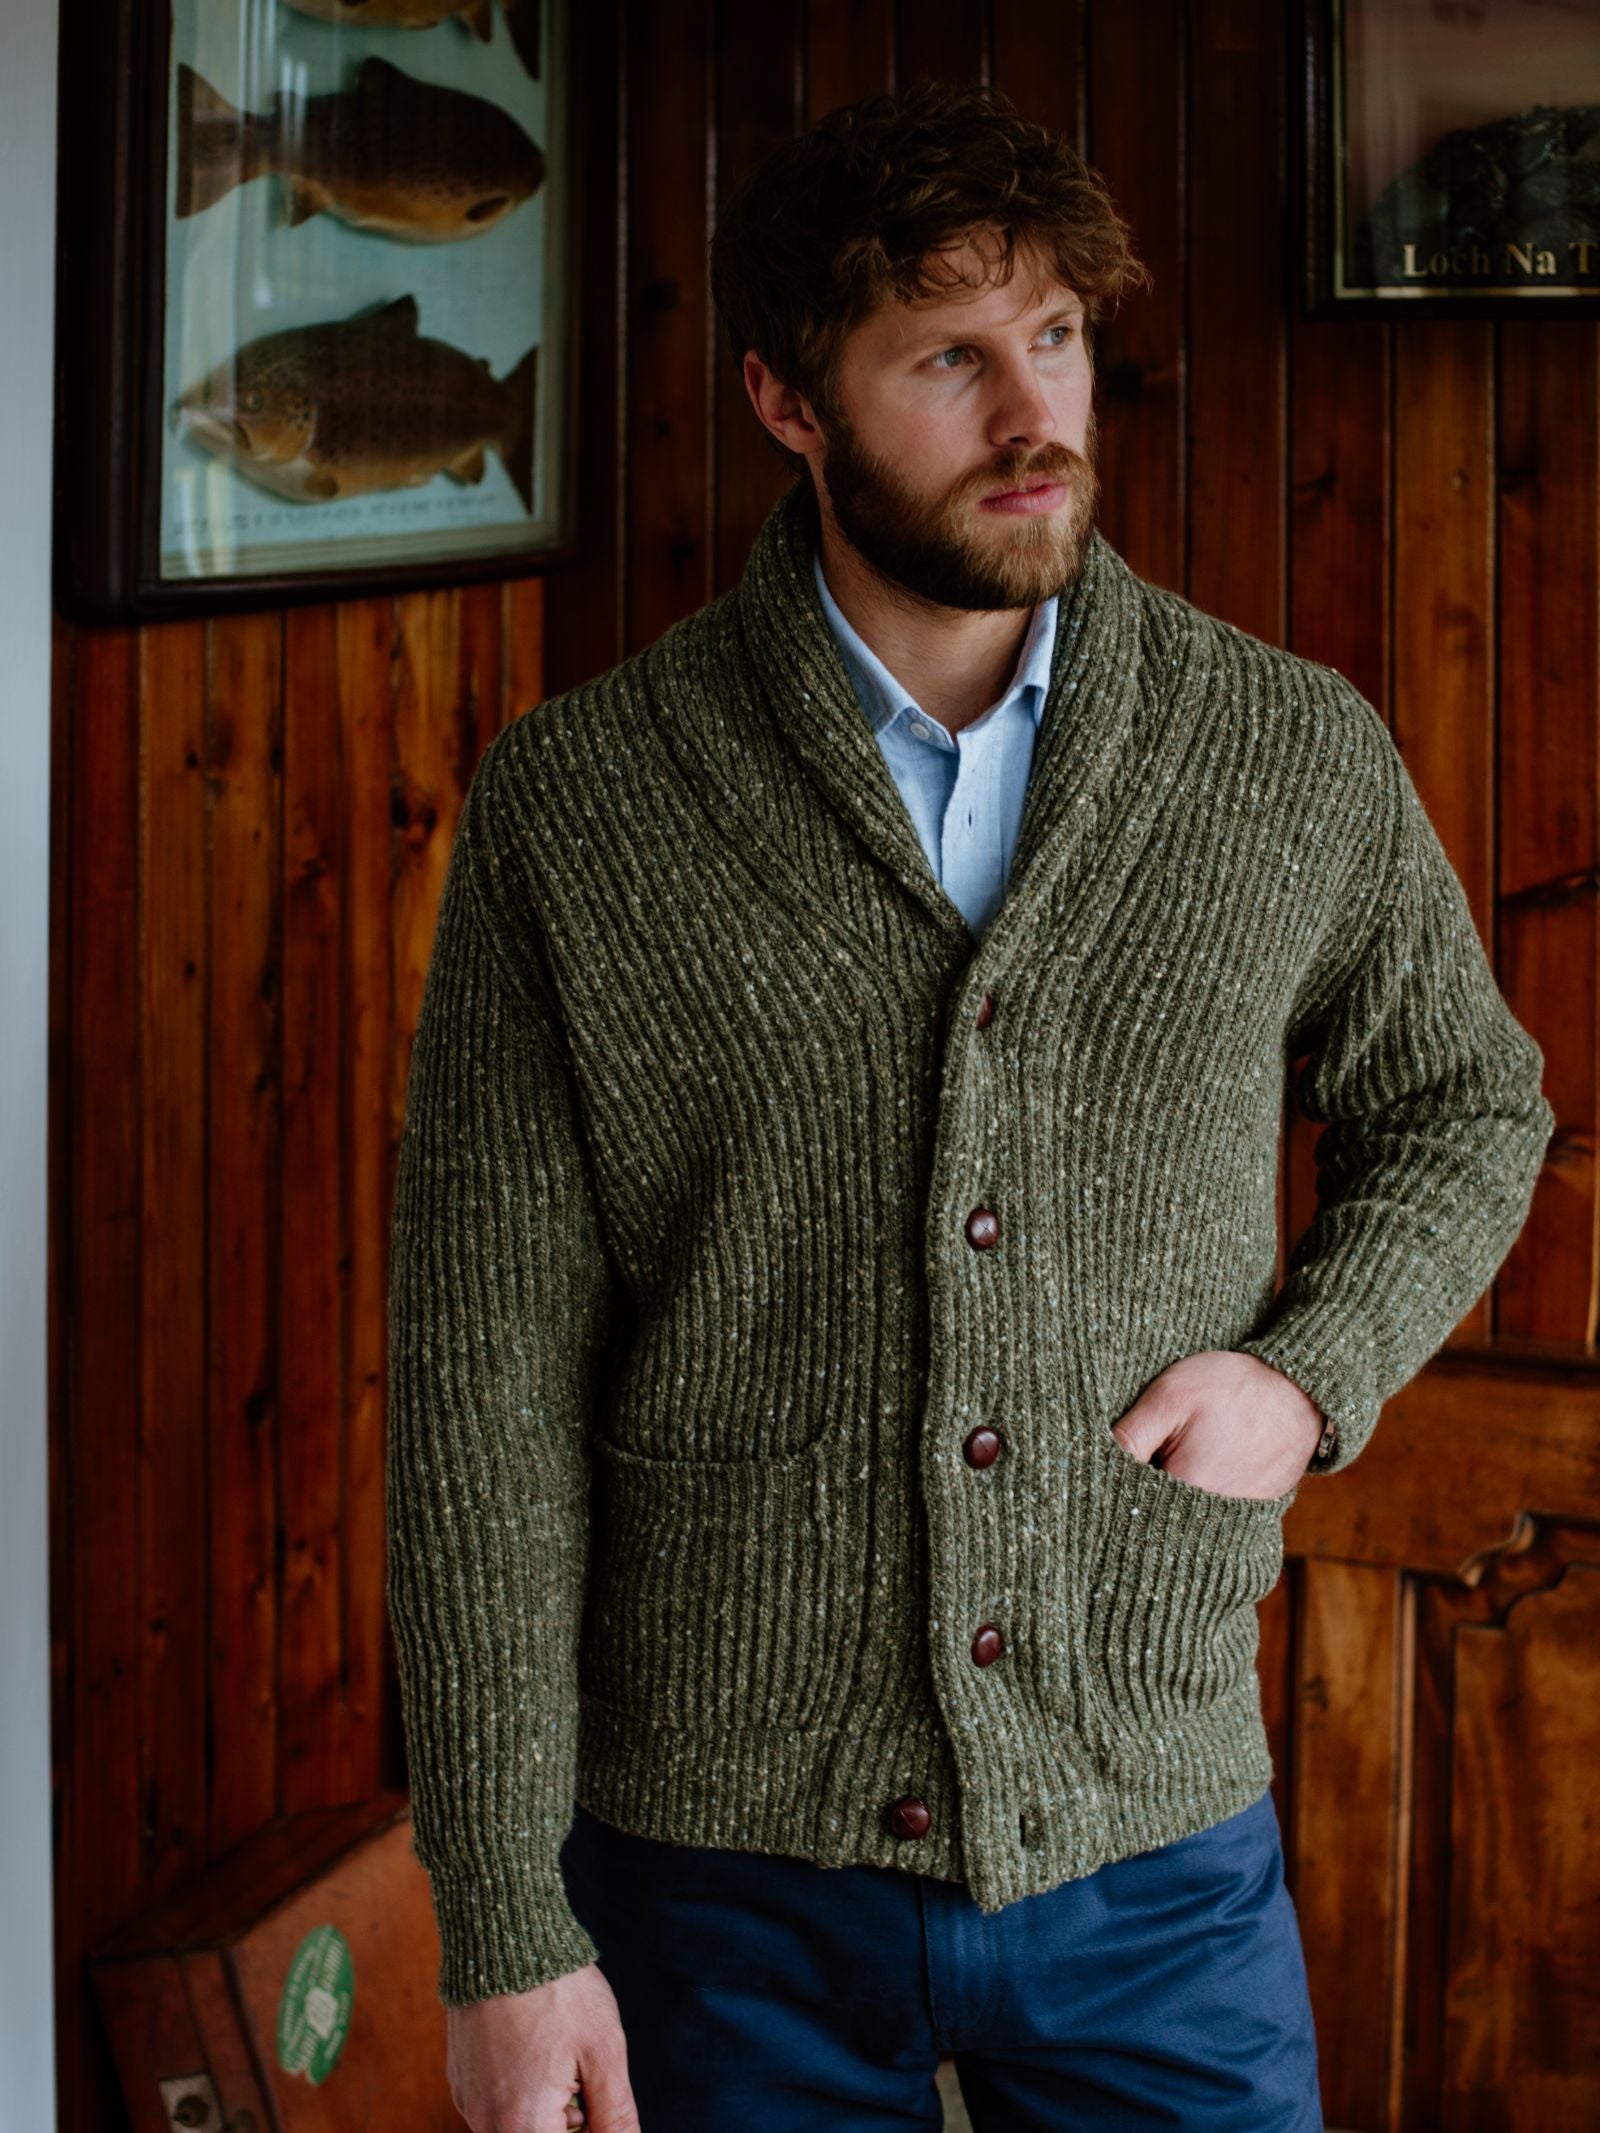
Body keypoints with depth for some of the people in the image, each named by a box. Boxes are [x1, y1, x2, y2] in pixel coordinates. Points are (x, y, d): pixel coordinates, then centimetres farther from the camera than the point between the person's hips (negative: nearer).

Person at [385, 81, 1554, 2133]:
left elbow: (1463, 1102, 15)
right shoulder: (574, 804, -9)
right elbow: (490, 1373, -8)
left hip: (1162, 1845, 1)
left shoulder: (1297, 756, -3)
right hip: (726, 1873, -1)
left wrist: (1312, 1377, -5)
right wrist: (505, 1928, -9)